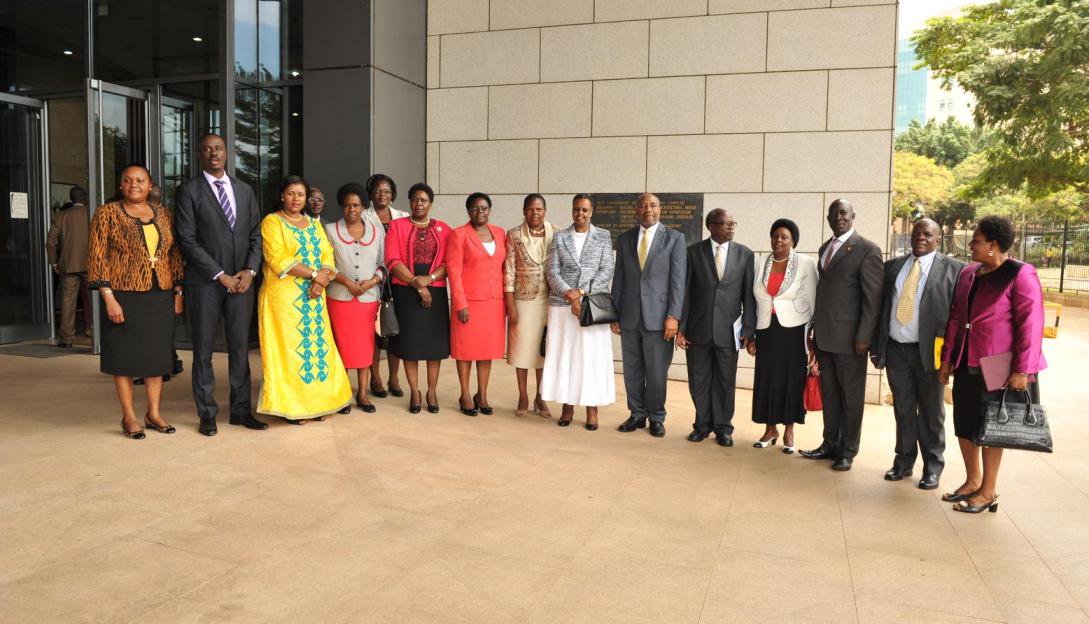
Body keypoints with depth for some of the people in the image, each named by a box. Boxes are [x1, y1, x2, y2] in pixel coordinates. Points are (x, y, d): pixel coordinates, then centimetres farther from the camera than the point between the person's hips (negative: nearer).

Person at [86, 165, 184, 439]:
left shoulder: (162, 214, 9)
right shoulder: (107, 214, -3)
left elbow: (174, 255, 11)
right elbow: (96, 258, -7)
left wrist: (178, 293, 6)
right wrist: (109, 298, -14)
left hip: (160, 297, 4)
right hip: (125, 296, -4)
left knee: (157, 355, 8)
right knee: (125, 356, 4)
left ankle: (154, 414, 20)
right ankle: (129, 418, 14)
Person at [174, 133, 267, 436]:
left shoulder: (244, 189, 13)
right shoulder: (188, 191, -1)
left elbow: (256, 233, 11)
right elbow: (188, 240, -7)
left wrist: (250, 270, -4)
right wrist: (220, 276, -11)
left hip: (241, 280, 4)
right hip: (205, 282, -3)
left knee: (240, 347, 7)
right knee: (203, 349, 4)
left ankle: (241, 409, 16)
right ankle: (207, 414, 14)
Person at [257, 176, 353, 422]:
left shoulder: (314, 223, 17)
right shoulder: (272, 222, -2)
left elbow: (327, 255, 8)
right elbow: (278, 260, -14)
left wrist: (321, 281, -11)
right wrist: (313, 274, -16)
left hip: (313, 297, 6)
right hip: (283, 297, -5)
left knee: (317, 344, 5)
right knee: (288, 346, -3)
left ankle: (315, 401, 13)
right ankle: (290, 406, 4)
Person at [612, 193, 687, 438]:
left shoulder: (674, 238, 0)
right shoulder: (624, 239, 10)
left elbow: (678, 279, -4)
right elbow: (619, 278, 11)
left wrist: (674, 316, -11)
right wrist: (614, 314, 7)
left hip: (658, 316, -3)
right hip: (629, 316, 3)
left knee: (657, 371, 4)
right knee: (632, 370, 10)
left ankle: (656, 418, 20)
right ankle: (637, 415, 24)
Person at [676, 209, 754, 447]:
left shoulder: (745, 254, 2)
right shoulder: (693, 251, -1)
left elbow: (749, 294, 2)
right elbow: (685, 292, 0)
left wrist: (748, 329, -3)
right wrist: (680, 328, -3)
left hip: (728, 330, 0)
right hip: (698, 328, 0)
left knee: (725, 381, 8)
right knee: (699, 380, 9)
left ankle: (723, 427, 23)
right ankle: (702, 425, 25)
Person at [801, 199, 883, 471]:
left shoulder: (867, 250, -7)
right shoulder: (824, 248, 15)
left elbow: (873, 297, -10)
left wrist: (864, 336, -15)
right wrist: (815, 327, 12)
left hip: (849, 336, -6)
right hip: (823, 335, 6)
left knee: (851, 396, 5)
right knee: (829, 393, 13)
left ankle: (847, 451, 16)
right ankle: (830, 444, 25)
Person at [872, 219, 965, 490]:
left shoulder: (953, 269, -2)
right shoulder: (893, 266, 10)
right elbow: (881, 306, 9)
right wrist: (876, 346, 4)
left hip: (930, 351, -3)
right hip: (896, 349, 3)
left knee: (931, 412, 7)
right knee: (902, 410, 13)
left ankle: (933, 467, 21)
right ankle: (904, 461, 26)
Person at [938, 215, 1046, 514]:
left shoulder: (1020, 275, -11)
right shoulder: (968, 273, 9)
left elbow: (1031, 324, -15)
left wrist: (1021, 370, -18)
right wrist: (947, 360, 12)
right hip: (966, 366, 6)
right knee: (964, 425, 12)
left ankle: (988, 492, 19)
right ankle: (972, 482, 30)